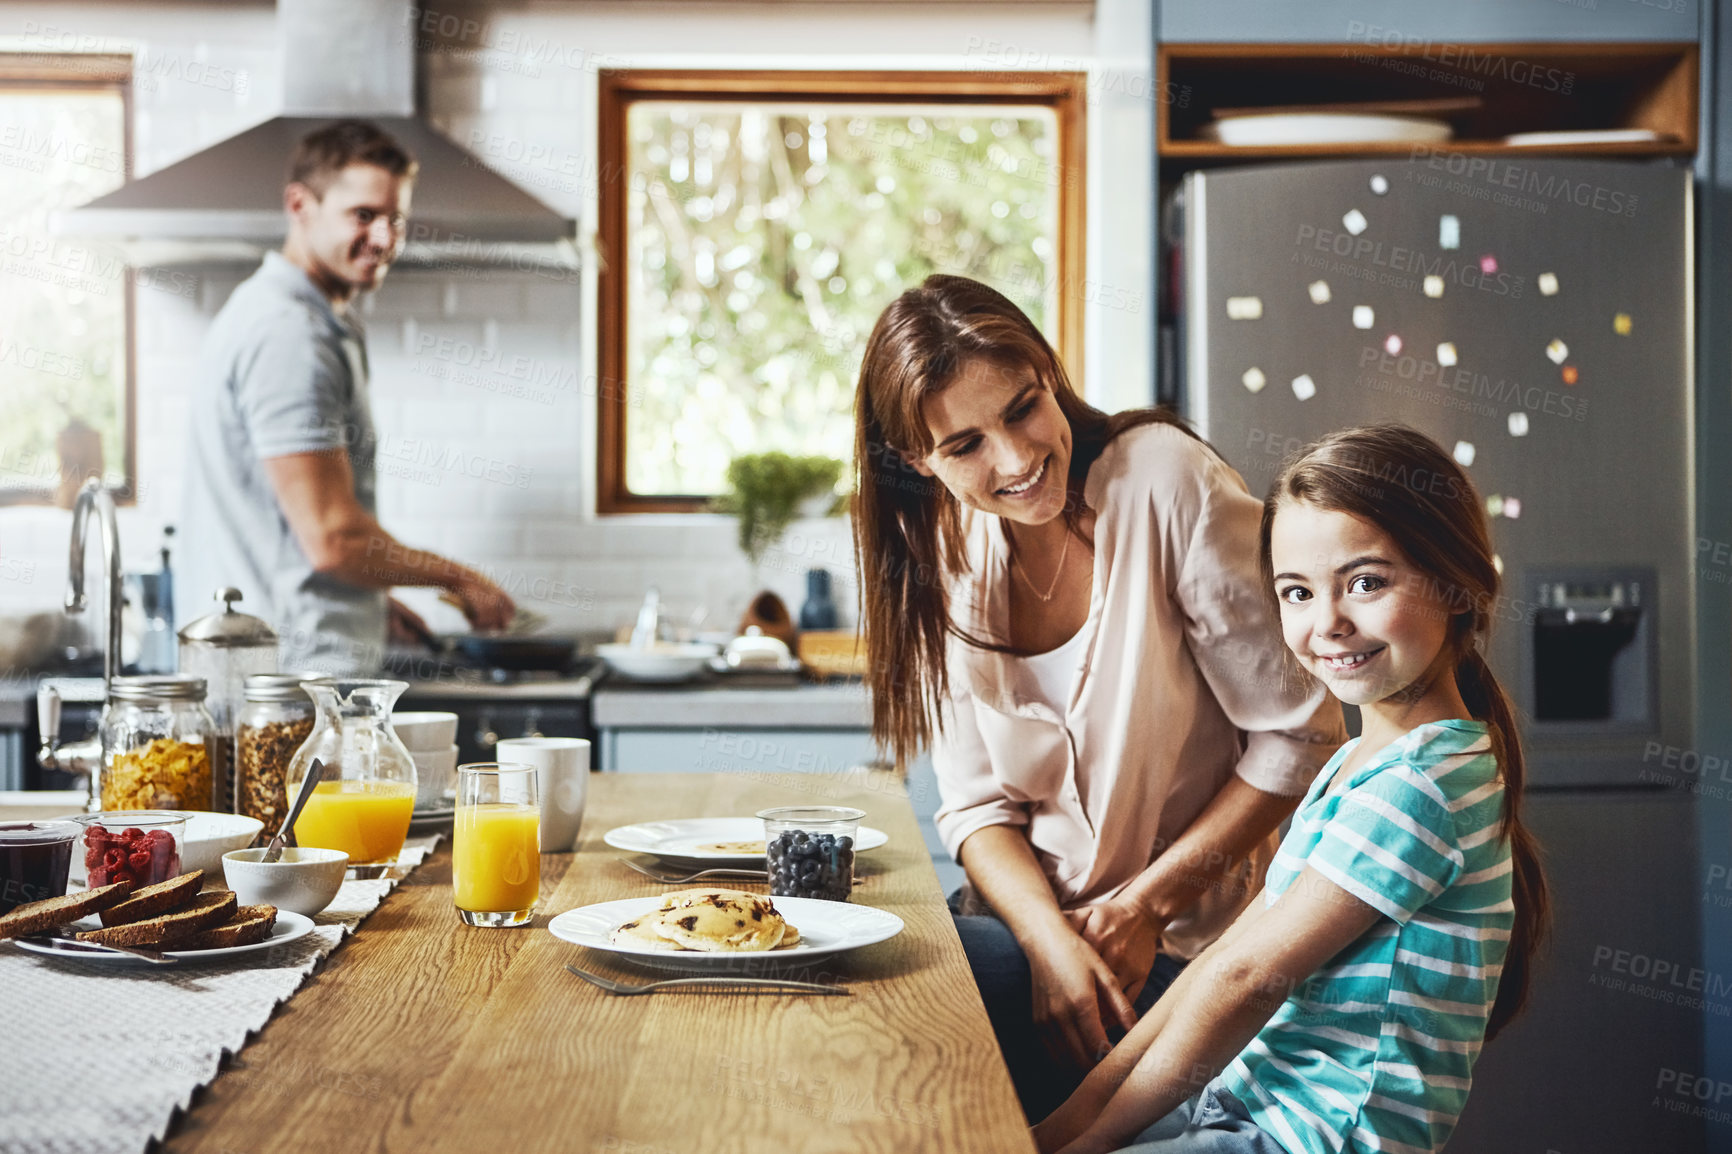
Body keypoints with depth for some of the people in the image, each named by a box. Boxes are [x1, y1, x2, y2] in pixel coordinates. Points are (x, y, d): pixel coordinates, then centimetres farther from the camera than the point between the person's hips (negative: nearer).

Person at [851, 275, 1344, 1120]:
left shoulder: (1164, 480, -15)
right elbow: (978, 803, 3)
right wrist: (1050, 940, -17)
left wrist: (1146, 904, -11)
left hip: (1181, 948, -5)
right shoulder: (950, 552, 2)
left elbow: (1299, 737, -12)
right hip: (1028, 919, 5)